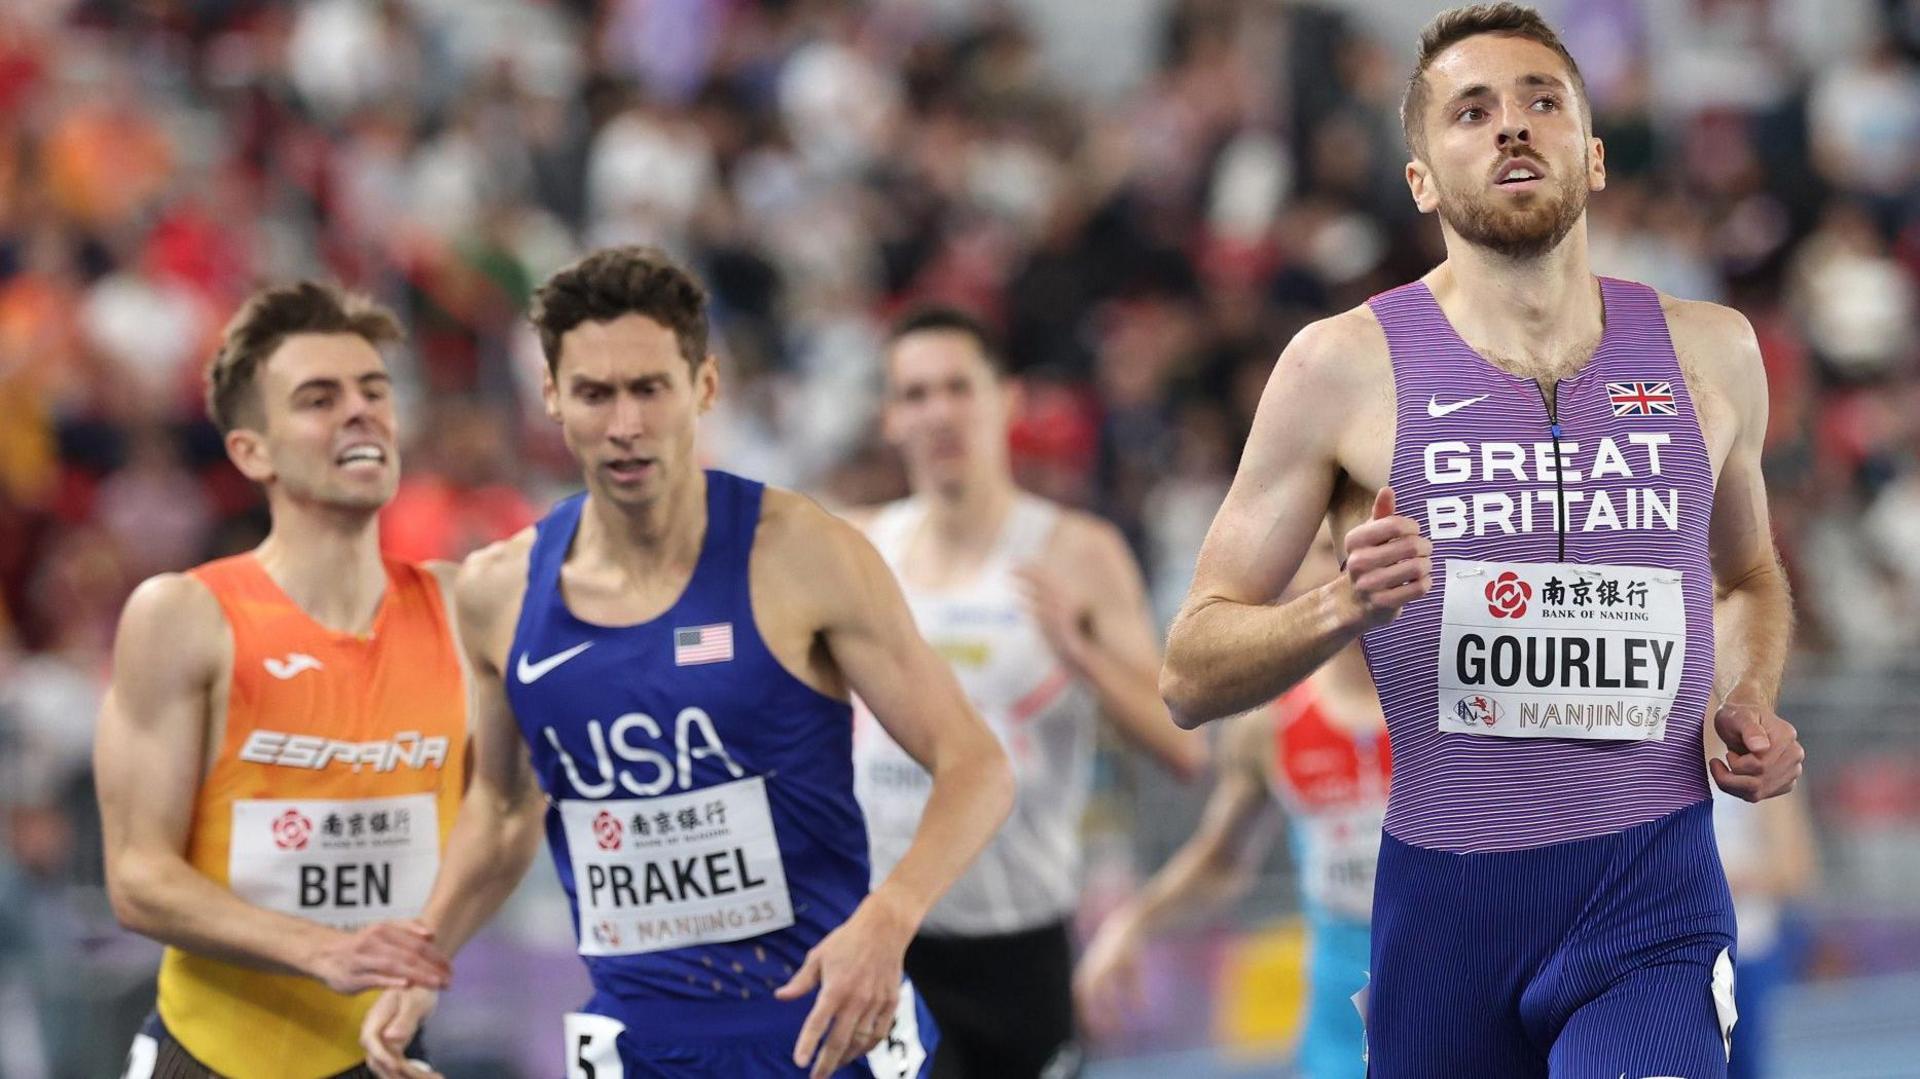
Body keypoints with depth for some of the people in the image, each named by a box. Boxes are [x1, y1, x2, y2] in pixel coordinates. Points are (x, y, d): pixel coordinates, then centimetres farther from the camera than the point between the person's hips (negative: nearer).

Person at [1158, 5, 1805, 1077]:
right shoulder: (1345, 365, -1)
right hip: (1445, 896, 0)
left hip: (1652, 894, 0)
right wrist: (1344, 607, -18)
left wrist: (1751, 706, 8)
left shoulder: (1708, 352, 8)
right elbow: (1192, 676, 1)